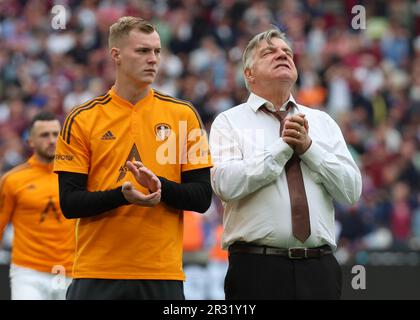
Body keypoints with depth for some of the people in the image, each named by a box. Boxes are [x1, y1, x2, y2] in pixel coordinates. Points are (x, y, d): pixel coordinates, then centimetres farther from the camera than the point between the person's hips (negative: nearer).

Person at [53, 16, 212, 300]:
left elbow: (202, 197, 4)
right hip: (97, 273, -1)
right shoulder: (82, 119, 3)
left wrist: (159, 185, -15)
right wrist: (122, 194, -18)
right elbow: (69, 202, -2)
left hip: (162, 272, 1)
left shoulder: (183, 115, 7)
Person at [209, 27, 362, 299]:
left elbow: (351, 190, 4)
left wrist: (308, 146, -7)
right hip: (257, 267, -3)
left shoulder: (323, 122, 14)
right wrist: (284, 145, -8)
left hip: (319, 267, 3)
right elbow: (226, 184, -13)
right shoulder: (230, 122, 4)